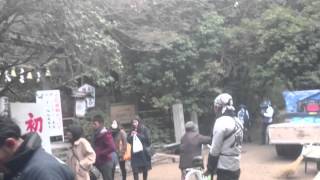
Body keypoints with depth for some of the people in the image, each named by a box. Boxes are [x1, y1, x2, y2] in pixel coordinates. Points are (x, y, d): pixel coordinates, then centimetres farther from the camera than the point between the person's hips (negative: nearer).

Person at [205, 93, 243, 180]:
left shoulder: (221, 122, -17)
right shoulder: (238, 122, 10)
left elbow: (215, 150, -16)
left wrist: (210, 168, -4)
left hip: (225, 168, -9)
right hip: (235, 167, 9)